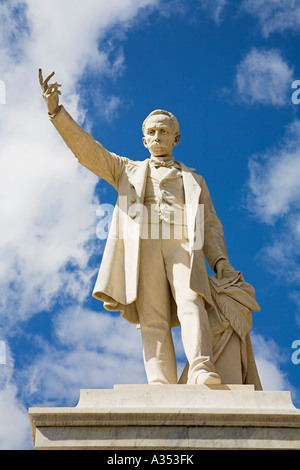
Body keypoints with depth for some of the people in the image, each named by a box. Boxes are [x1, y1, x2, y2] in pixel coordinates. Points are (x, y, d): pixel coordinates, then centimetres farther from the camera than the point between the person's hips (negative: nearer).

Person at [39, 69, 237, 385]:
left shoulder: (194, 181, 32)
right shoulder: (128, 171, 31)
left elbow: (210, 226, 21)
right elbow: (86, 149, 21)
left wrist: (221, 261, 0)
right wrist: (56, 110, 8)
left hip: (183, 246, 0)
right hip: (143, 247, 0)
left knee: (191, 304, -26)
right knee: (153, 320, -16)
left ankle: (201, 372, -43)